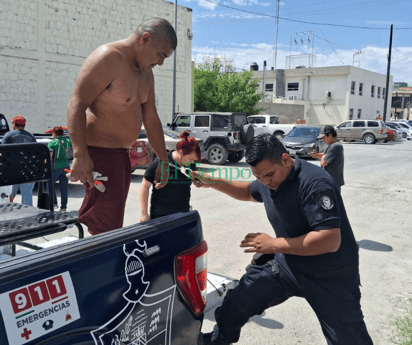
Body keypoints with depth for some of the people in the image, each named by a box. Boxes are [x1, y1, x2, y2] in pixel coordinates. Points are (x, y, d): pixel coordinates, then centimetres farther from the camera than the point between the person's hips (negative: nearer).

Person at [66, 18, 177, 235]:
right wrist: (80, 155, -32)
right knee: (108, 230, -8)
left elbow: (151, 119, 17)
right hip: (98, 153, -9)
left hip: (121, 153, 9)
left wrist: (163, 160, 17)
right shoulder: (107, 58, -14)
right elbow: (77, 105, -22)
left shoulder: (145, 73, 14)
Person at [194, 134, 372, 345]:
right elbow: (249, 192, 20)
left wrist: (274, 244, -29)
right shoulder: (268, 180, -5)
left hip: (331, 276, -6)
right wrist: (213, 183, 7)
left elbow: (330, 240, -35)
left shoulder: (314, 184, -31)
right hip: (286, 265, 7)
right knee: (237, 302, 9)